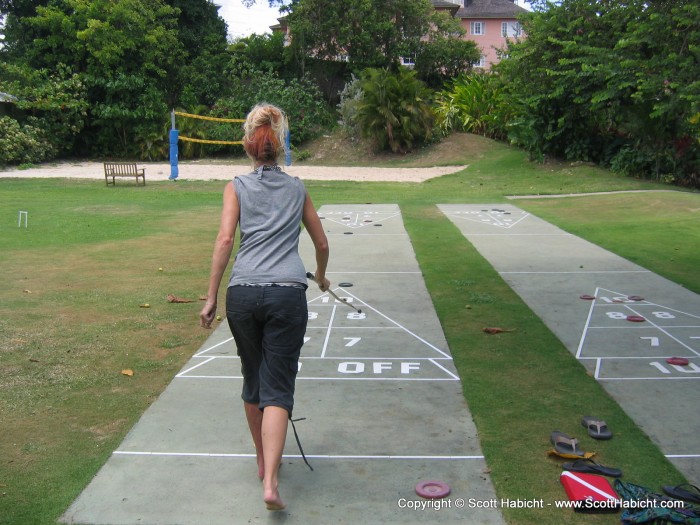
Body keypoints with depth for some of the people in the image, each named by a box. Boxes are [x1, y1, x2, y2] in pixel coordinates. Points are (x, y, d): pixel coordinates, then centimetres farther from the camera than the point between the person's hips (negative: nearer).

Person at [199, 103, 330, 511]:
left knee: (253, 381, 18)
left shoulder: (237, 187, 10)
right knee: (277, 388, -1)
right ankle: (270, 482, -12)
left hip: (242, 291, 1)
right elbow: (321, 243, 23)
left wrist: (211, 297, 0)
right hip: (287, 293, -1)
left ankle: (264, 462, 34)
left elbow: (226, 239, -2)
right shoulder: (297, 189, 15)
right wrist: (321, 277, 42)